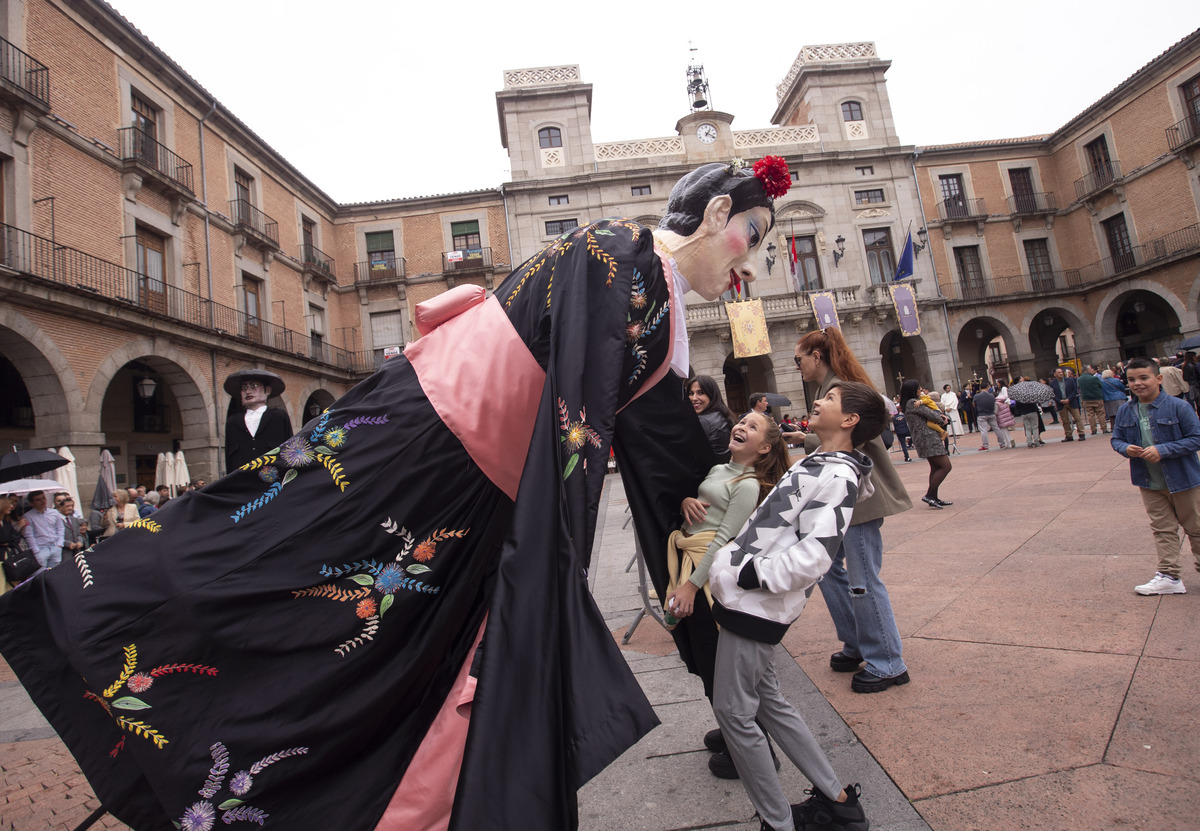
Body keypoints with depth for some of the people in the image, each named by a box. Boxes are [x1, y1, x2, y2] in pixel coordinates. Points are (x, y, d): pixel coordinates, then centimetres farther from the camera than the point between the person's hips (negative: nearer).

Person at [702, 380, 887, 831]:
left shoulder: (837, 476, -16)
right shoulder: (817, 464, 14)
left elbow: (811, 556, -24)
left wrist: (748, 575, -18)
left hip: (754, 605, -10)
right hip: (748, 600, 10)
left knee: (733, 710, 3)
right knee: (767, 701, 21)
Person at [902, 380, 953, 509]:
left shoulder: (910, 403, 16)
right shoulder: (912, 403, -15)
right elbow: (930, 414, -15)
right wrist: (941, 417, 4)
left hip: (926, 439, 11)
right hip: (928, 438, -11)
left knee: (936, 467, 15)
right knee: (945, 466, -10)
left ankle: (934, 498, 17)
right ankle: (929, 495, -11)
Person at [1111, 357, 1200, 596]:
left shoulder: (1178, 407, -14)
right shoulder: (1126, 412, 0)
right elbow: (1116, 439, 10)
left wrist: (1163, 450, -24)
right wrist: (1125, 448, -12)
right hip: (1149, 483, 4)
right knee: (1162, 529, 9)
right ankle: (1169, 576, 14)